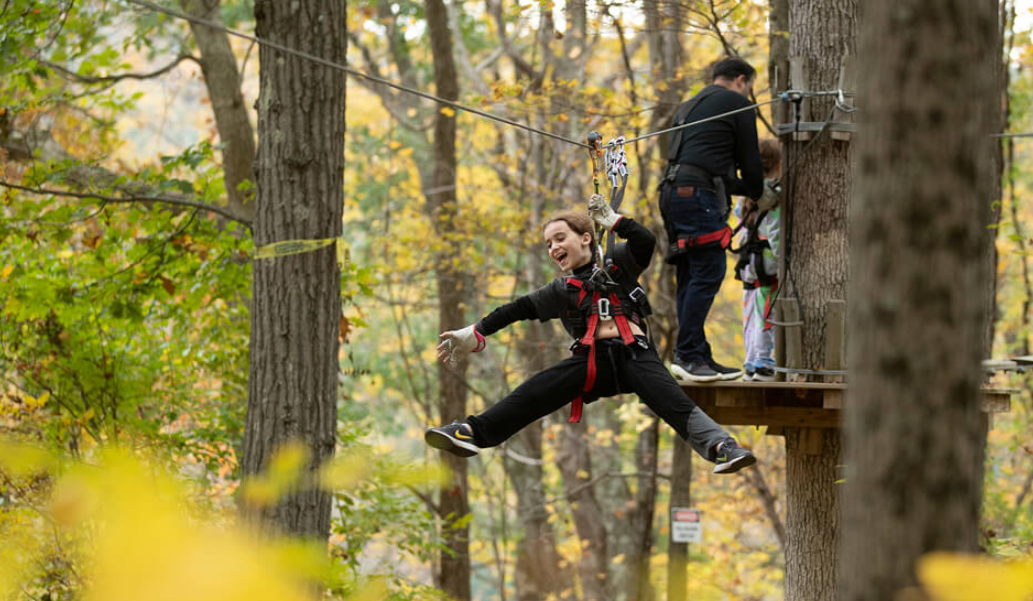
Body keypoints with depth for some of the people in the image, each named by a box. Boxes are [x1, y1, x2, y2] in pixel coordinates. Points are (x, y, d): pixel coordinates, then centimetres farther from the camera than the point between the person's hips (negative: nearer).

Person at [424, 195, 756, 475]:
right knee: (534, 393, -17)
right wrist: (474, 334, 14)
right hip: (592, 358, 3)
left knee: (674, 402, -28)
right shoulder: (561, 291, 22)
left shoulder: (616, 265, 16)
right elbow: (518, 309, 19)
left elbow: (645, 242, -1)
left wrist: (612, 219, -1)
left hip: (635, 353, -2)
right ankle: (473, 432, -25)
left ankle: (720, 446, -46)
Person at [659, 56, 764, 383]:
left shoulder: (689, 106, 29)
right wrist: (756, 193, 25)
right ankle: (687, 354, -16)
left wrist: (741, 188, 33)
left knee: (690, 278, 9)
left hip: (672, 193, 9)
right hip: (698, 195, -9)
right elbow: (749, 160, 6)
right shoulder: (737, 104, 5)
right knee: (708, 273, -10)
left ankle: (699, 357, 8)